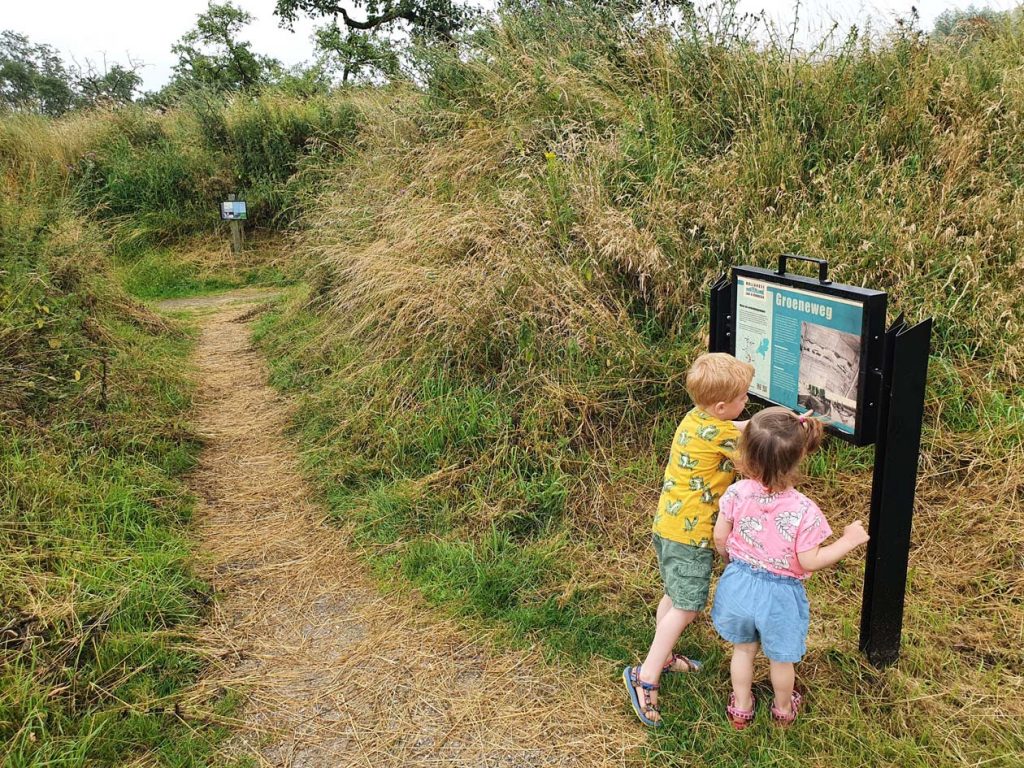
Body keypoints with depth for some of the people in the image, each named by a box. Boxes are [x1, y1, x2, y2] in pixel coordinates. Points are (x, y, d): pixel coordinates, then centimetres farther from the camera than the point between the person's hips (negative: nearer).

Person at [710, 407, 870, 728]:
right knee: (780, 658, 25)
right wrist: (849, 541, -8)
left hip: (739, 583, 2)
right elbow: (809, 562, -20)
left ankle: (741, 708, 46)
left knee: (743, 649, 27)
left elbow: (720, 538, -7)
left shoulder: (736, 493, -21)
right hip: (779, 594, -2)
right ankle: (783, 709, 51)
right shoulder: (804, 511, -29)